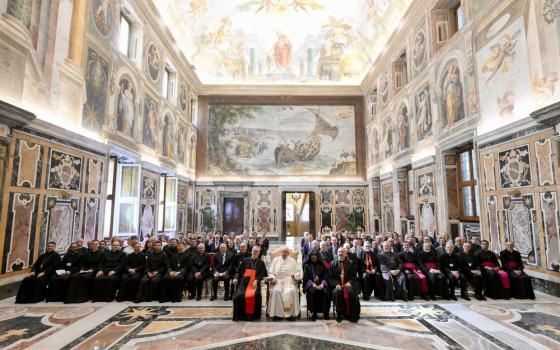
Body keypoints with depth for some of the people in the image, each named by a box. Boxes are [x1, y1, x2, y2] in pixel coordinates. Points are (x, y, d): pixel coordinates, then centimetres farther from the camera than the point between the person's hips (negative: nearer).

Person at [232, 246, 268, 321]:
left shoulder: (261, 263, 15)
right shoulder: (245, 261, 15)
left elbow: (262, 274, 5)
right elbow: (238, 271, 13)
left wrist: (256, 280, -14)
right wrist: (236, 278, -7)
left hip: (254, 283, -1)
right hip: (244, 282, 1)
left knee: (255, 295, -31)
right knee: (239, 296, -26)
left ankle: (252, 315, -13)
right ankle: (240, 315, -9)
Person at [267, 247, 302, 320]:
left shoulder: (293, 261, 16)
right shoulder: (275, 260, 15)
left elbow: (298, 271, 13)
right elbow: (271, 272, 13)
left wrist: (296, 275, -9)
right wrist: (272, 278, -7)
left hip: (289, 281, 0)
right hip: (278, 281, 0)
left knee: (292, 291, -31)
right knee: (276, 291, -32)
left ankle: (291, 313, -20)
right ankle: (277, 313, -23)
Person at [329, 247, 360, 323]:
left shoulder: (351, 263, 12)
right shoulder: (333, 263, 11)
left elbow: (354, 276, 9)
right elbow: (331, 277, 7)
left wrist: (350, 282, -9)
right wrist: (336, 284, -10)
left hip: (347, 284, 0)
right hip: (337, 285, 0)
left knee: (351, 292, -31)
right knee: (337, 292, -32)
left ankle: (352, 315, -15)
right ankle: (339, 314, -16)